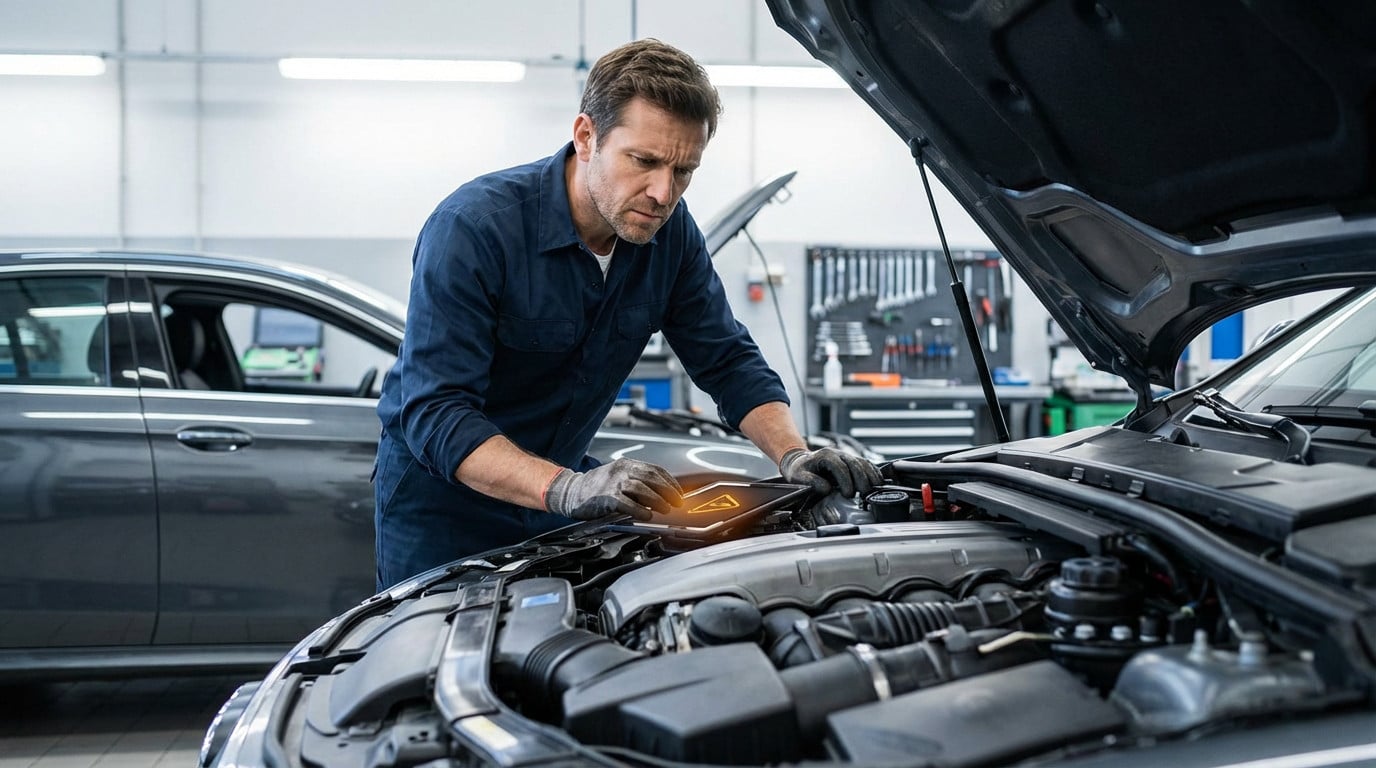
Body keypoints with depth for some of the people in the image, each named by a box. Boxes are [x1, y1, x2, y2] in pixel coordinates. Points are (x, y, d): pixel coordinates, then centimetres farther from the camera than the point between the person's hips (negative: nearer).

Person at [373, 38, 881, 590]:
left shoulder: (670, 232, -9)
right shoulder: (472, 227, -28)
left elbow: (728, 359, 0)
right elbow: (434, 413, -34)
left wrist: (793, 456, -18)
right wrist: (567, 489, -47)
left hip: (557, 485, 5)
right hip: (441, 496, -5)